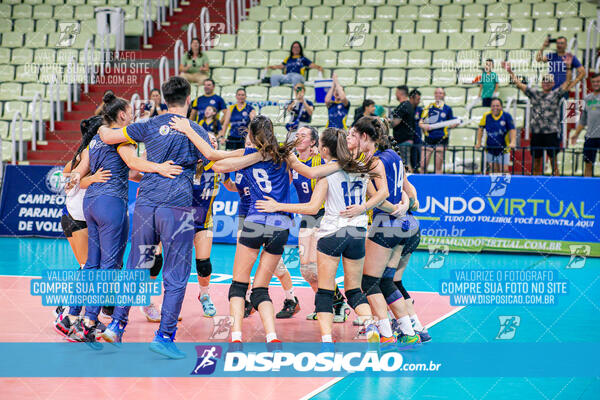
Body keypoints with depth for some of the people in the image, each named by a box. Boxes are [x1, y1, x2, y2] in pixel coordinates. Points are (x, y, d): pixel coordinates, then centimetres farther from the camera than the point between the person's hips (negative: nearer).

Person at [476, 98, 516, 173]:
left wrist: (512, 142, -26)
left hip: (503, 148, -1)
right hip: (490, 148, 1)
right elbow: (480, 128, 4)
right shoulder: (486, 116, -7)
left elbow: (512, 130, -12)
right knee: (494, 170, 4)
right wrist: (478, 142, -1)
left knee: (504, 170, -6)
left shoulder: (507, 116, -10)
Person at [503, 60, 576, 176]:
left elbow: (568, 82, -4)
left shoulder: (556, 94, 5)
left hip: (552, 132, -3)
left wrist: (568, 67, -15)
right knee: (536, 160, 9)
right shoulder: (534, 93, 13)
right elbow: (519, 84, 12)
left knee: (553, 160, -2)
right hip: (536, 132, 3)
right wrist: (510, 72, 5)